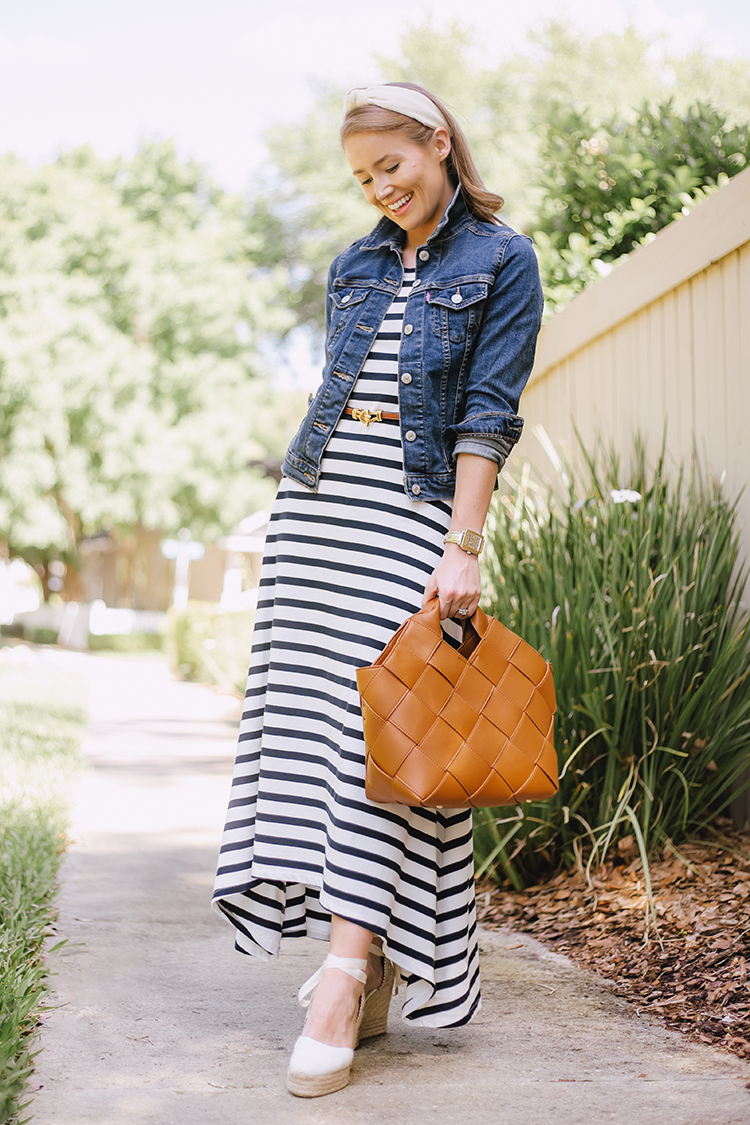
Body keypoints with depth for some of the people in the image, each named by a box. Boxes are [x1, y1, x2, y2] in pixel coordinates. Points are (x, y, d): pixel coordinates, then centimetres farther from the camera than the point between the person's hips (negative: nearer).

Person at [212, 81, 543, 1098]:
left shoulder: (502, 261, 1)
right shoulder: (356, 266, 17)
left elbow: (489, 413, -8)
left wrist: (461, 548, -17)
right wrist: (309, 511, 16)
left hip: (418, 503, -5)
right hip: (318, 496, 6)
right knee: (308, 706, -2)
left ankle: (348, 977, -15)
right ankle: (365, 949, 6)